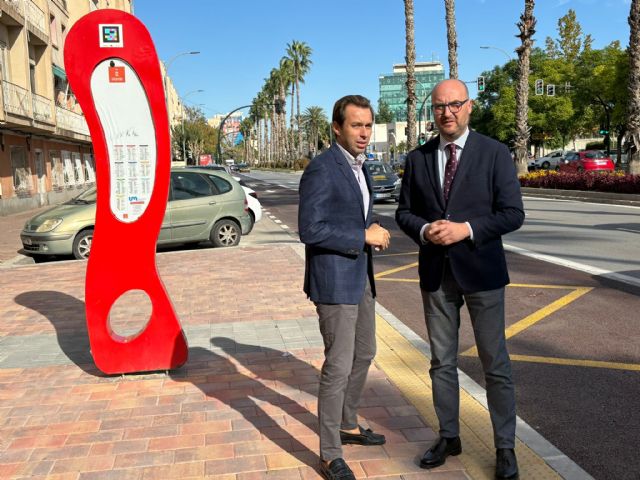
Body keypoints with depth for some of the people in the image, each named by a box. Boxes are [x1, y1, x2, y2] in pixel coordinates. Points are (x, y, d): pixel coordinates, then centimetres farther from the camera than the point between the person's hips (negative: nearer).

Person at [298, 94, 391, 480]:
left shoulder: (359, 167, 12)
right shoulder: (321, 169, -17)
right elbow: (310, 230, -23)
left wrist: (373, 231, 1)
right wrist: (364, 236, -19)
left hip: (360, 276, 10)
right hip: (333, 280, -9)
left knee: (364, 354, 19)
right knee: (339, 365, -4)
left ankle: (348, 425, 39)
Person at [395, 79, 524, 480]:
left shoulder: (495, 153, -5)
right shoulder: (418, 158, 5)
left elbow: (513, 214, -8)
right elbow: (404, 212, 9)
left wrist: (465, 229, -20)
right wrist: (424, 230, -12)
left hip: (481, 270, -3)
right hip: (436, 273, 3)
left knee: (495, 363, 5)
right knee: (442, 361, 13)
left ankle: (505, 447, 21)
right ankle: (449, 436, 29)